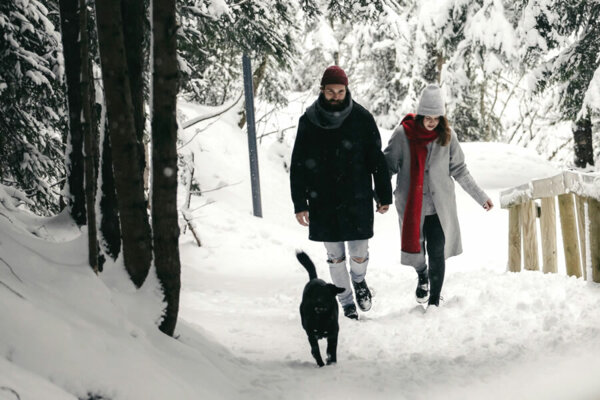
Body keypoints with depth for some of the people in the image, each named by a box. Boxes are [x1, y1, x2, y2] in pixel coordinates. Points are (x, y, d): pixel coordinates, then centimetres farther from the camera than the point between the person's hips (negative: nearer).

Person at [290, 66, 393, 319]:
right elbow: (298, 166, 2)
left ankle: (359, 279, 33)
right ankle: (346, 302, 25)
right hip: (323, 202, 1)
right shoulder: (309, 122, -2)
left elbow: (377, 159, 3)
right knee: (335, 256, 8)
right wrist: (300, 203, -1)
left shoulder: (361, 118, -4)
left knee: (359, 253, -1)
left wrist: (384, 195, 4)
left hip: (357, 200, -1)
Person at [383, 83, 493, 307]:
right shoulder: (403, 134, -7)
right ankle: (422, 276, 41)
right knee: (415, 250, 6)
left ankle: (434, 302, 12)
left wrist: (480, 196, 9)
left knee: (437, 254, -3)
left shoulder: (447, 136, -1)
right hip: (411, 206, -1)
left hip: (440, 207, 1)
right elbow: (389, 166, 1)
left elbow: (459, 171, 8)